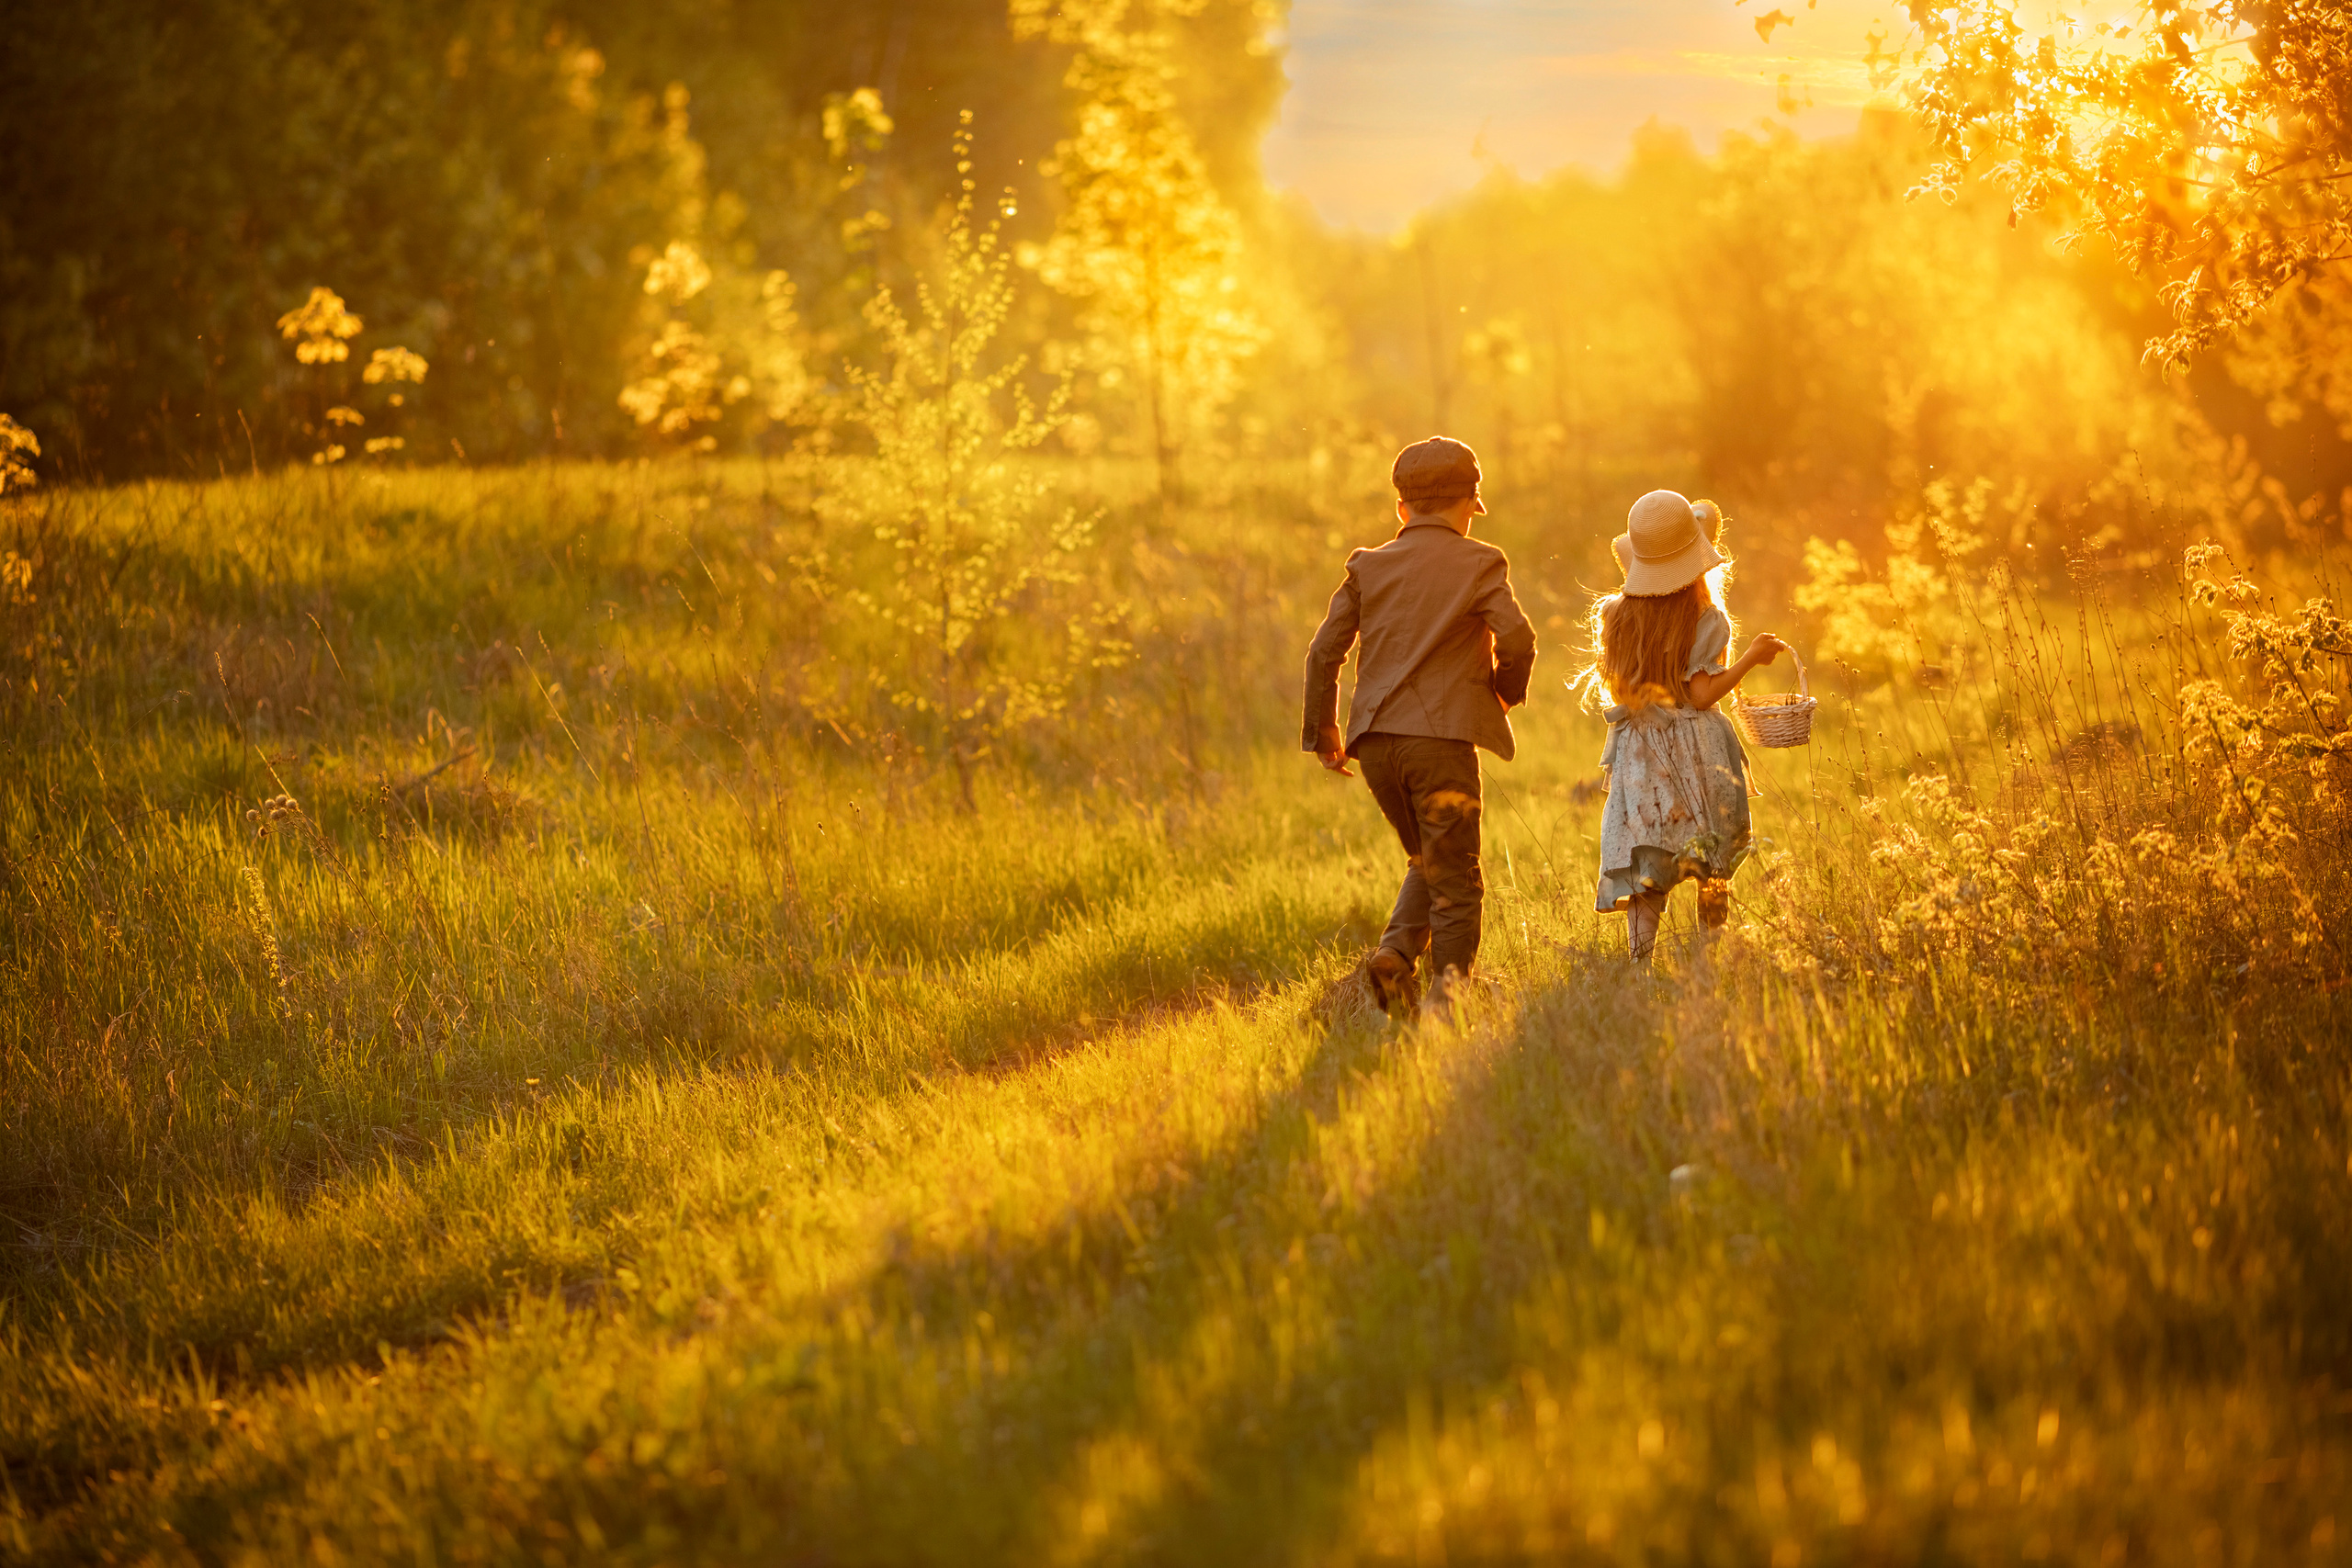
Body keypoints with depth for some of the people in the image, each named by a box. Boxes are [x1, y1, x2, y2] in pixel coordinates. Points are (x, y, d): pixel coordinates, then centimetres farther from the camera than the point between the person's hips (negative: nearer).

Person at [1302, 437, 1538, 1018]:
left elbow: (1325, 651, 8)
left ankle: (1397, 952, 0)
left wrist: (1323, 732, 16)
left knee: (1427, 862, 22)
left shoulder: (1369, 566, 12)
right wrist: (1505, 691, 9)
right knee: (1456, 881, 2)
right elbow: (1517, 638, -11)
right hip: (1441, 736, -5)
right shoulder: (1478, 563, 1)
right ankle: (1444, 999, -4)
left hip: (1376, 739, 5)